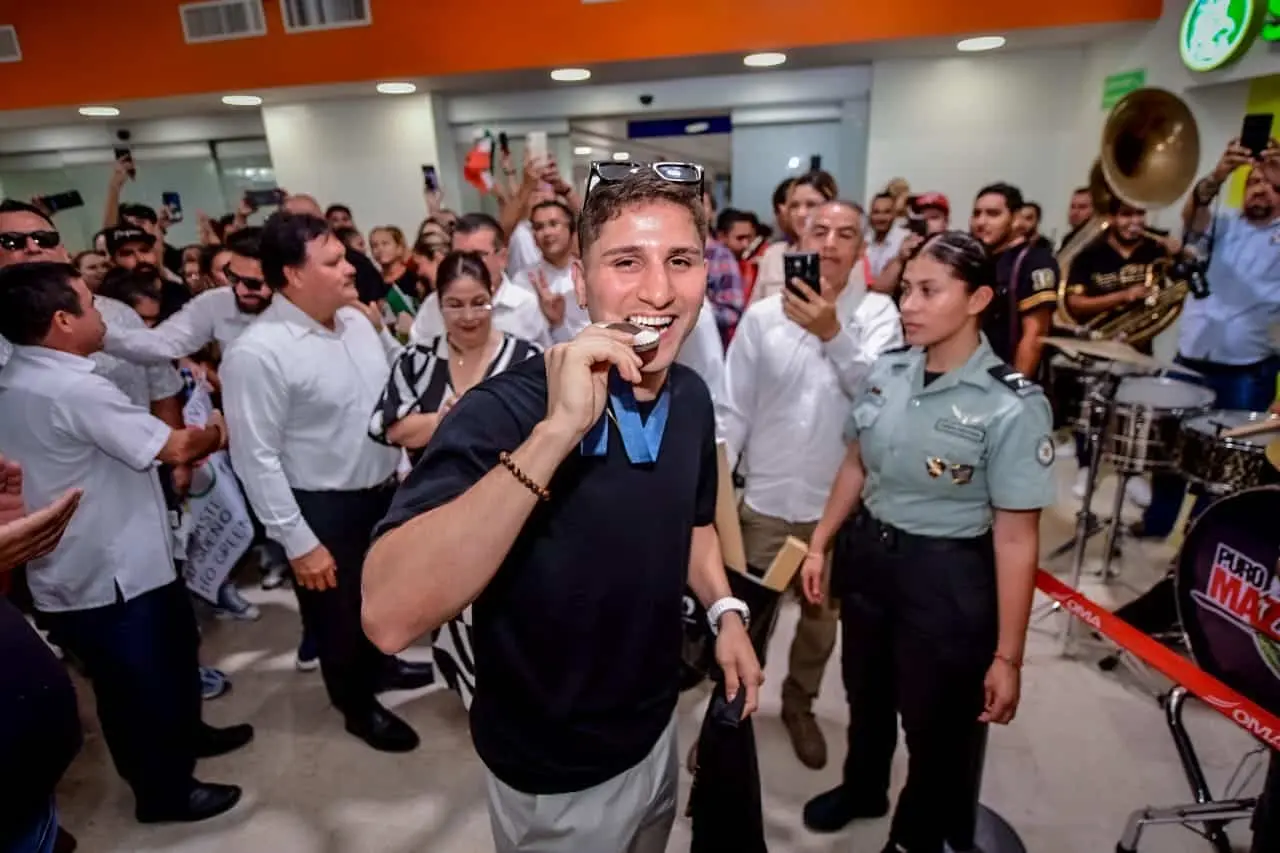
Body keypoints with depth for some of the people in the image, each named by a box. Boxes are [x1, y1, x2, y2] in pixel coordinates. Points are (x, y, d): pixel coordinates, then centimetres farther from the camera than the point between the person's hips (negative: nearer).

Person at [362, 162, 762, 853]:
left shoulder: (692, 398, -8)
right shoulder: (503, 413, -29)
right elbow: (388, 618, -40)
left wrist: (725, 611, -6)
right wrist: (556, 431, -44)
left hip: (656, 730, 6)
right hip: (553, 778, -5)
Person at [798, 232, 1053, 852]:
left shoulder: (1012, 406, -20)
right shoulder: (886, 372, -5)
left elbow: (1016, 539, -18)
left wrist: (1007, 656, -15)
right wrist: (820, 544, 11)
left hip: (947, 578, -5)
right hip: (865, 555, 5)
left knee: (938, 727, 17)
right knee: (866, 694, 27)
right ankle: (862, 789, 58)